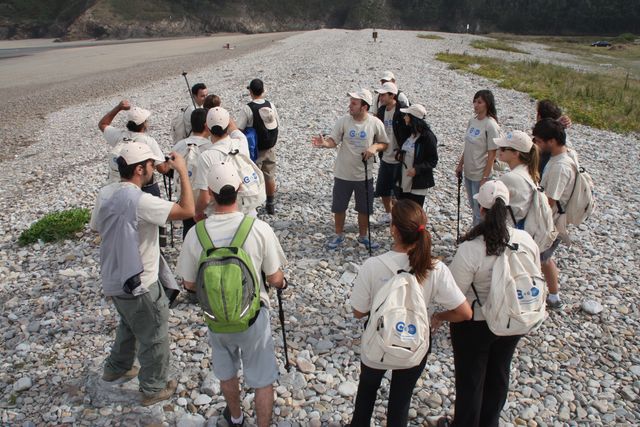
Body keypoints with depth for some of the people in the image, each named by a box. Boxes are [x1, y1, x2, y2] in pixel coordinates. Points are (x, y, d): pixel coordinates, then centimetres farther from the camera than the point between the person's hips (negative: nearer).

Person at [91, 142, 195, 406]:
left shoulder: (105, 194, -2)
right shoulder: (139, 200, -28)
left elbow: (96, 228, 11)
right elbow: (188, 210, -31)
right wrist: (183, 171, -23)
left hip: (113, 280, 8)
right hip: (139, 285, -8)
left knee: (130, 324, 33)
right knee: (154, 338, 12)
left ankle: (116, 367, 51)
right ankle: (154, 389, 28)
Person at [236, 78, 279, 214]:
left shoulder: (248, 108, -17)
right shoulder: (271, 106, -4)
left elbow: (239, 129, -17)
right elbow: (277, 125, 3)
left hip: (255, 150, -4)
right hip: (270, 148, 4)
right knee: (270, 176, 16)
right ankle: (271, 205, 28)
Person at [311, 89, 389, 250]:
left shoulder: (375, 123, -9)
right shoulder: (343, 121, -9)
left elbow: (385, 144, 3)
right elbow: (333, 141, -9)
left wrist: (375, 147, -18)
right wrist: (324, 143, -30)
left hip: (365, 175, 0)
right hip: (343, 174, 0)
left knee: (365, 209, 14)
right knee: (339, 207, 13)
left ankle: (363, 236, 36)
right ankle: (339, 235, 35)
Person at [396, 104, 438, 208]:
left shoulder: (428, 137, -16)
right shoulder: (408, 133, 6)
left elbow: (433, 161, -14)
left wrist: (417, 169, -27)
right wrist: (400, 154, 0)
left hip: (418, 185, -7)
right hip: (404, 182, 7)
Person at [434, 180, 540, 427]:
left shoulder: (469, 250, -30)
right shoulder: (527, 240, -14)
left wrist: (440, 316, -3)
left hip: (474, 325, -5)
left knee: (470, 379, 16)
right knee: (499, 374, 25)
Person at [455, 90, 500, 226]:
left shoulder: (491, 125, -18)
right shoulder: (472, 121, 4)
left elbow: (492, 154, -17)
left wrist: (485, 178, -18)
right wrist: (460, 165, 14)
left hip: (480, 175, -8)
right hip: (468, 172, 8)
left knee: (480, 210, 4)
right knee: (474, 207, 20)